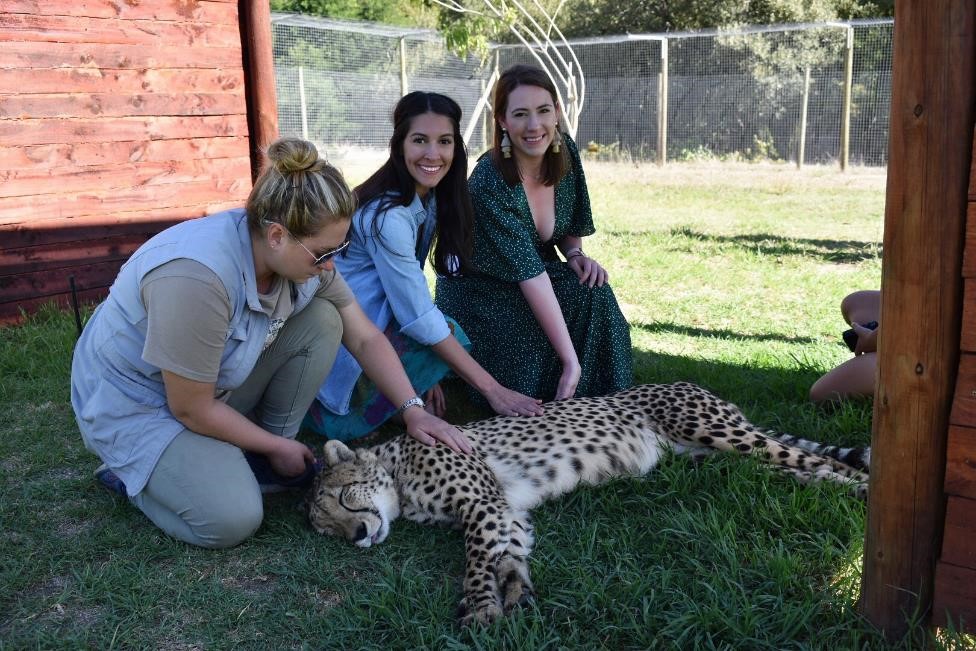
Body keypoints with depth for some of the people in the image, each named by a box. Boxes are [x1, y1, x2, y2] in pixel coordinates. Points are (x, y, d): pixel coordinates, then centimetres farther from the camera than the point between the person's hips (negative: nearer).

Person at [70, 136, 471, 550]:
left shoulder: (303, 254, -14)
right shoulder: (197, 278, -37)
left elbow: (366, 338, -3)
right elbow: (192, 410, -26)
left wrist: (412, 410, -13)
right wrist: (277, 447, -12)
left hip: (218, 386, 7)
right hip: (136, 402, -7)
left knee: (322, 320, -10)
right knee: (232, 519, -25)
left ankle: (266, 455, 3)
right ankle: (129, 471, 4)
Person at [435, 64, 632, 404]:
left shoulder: (566, 153, -10)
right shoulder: (491, 184, -30)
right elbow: (529, 273, -35)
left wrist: (575, 254, -15)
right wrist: (571, 360, -38)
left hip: (540, 274, 6)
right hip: (478, 289, -6)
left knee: (593, 292, -21)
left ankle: (598, 401, -5)